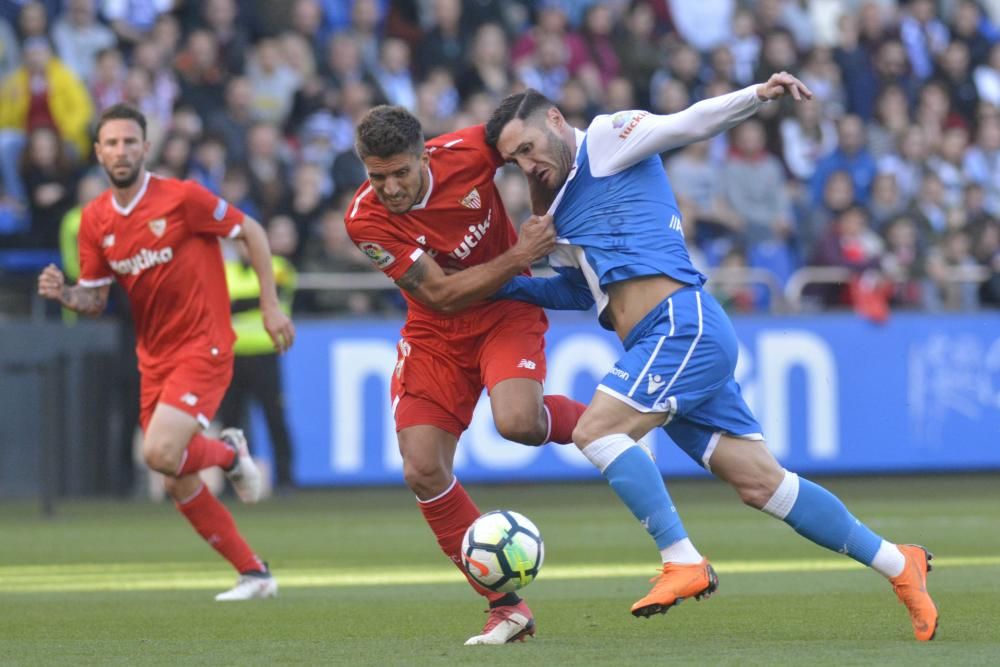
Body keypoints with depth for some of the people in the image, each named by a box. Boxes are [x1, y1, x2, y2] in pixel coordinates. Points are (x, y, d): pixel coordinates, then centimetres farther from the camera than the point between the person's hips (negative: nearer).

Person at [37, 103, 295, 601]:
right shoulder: (95, 220, 2)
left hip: (203, 348, -6)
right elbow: (96, 300, 9)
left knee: (162, 454, -23)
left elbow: (251, 232, -4)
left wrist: (270, 306, -5)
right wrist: (64, 293, -13)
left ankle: (230, 452, 10)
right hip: (154, 357, 6)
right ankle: (254, 573, 19)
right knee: (179, 485, 5)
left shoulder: (181, 198, -13)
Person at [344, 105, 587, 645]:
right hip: (436, 334, 2)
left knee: (517, 422, -31)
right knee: (423, 472, -10)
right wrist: (519, 255, -26)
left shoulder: (466, 152, -21)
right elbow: (442, 294, -20)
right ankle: (506, 606, 1)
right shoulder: (366, 220, -20)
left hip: (508, 312, -2)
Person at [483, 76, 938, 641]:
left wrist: (758, 96, -29)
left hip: (684, 324, -9)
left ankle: (683, 562, -19)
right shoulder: (563, 205, 25)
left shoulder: (606, 139, 1)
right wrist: (501, 285, 27)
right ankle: (897, 563, 9)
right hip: (665, 345, 9)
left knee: (596, 430, -20)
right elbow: (579, 290, 37)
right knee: (761, 482, 3)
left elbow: (689, 123, -13)